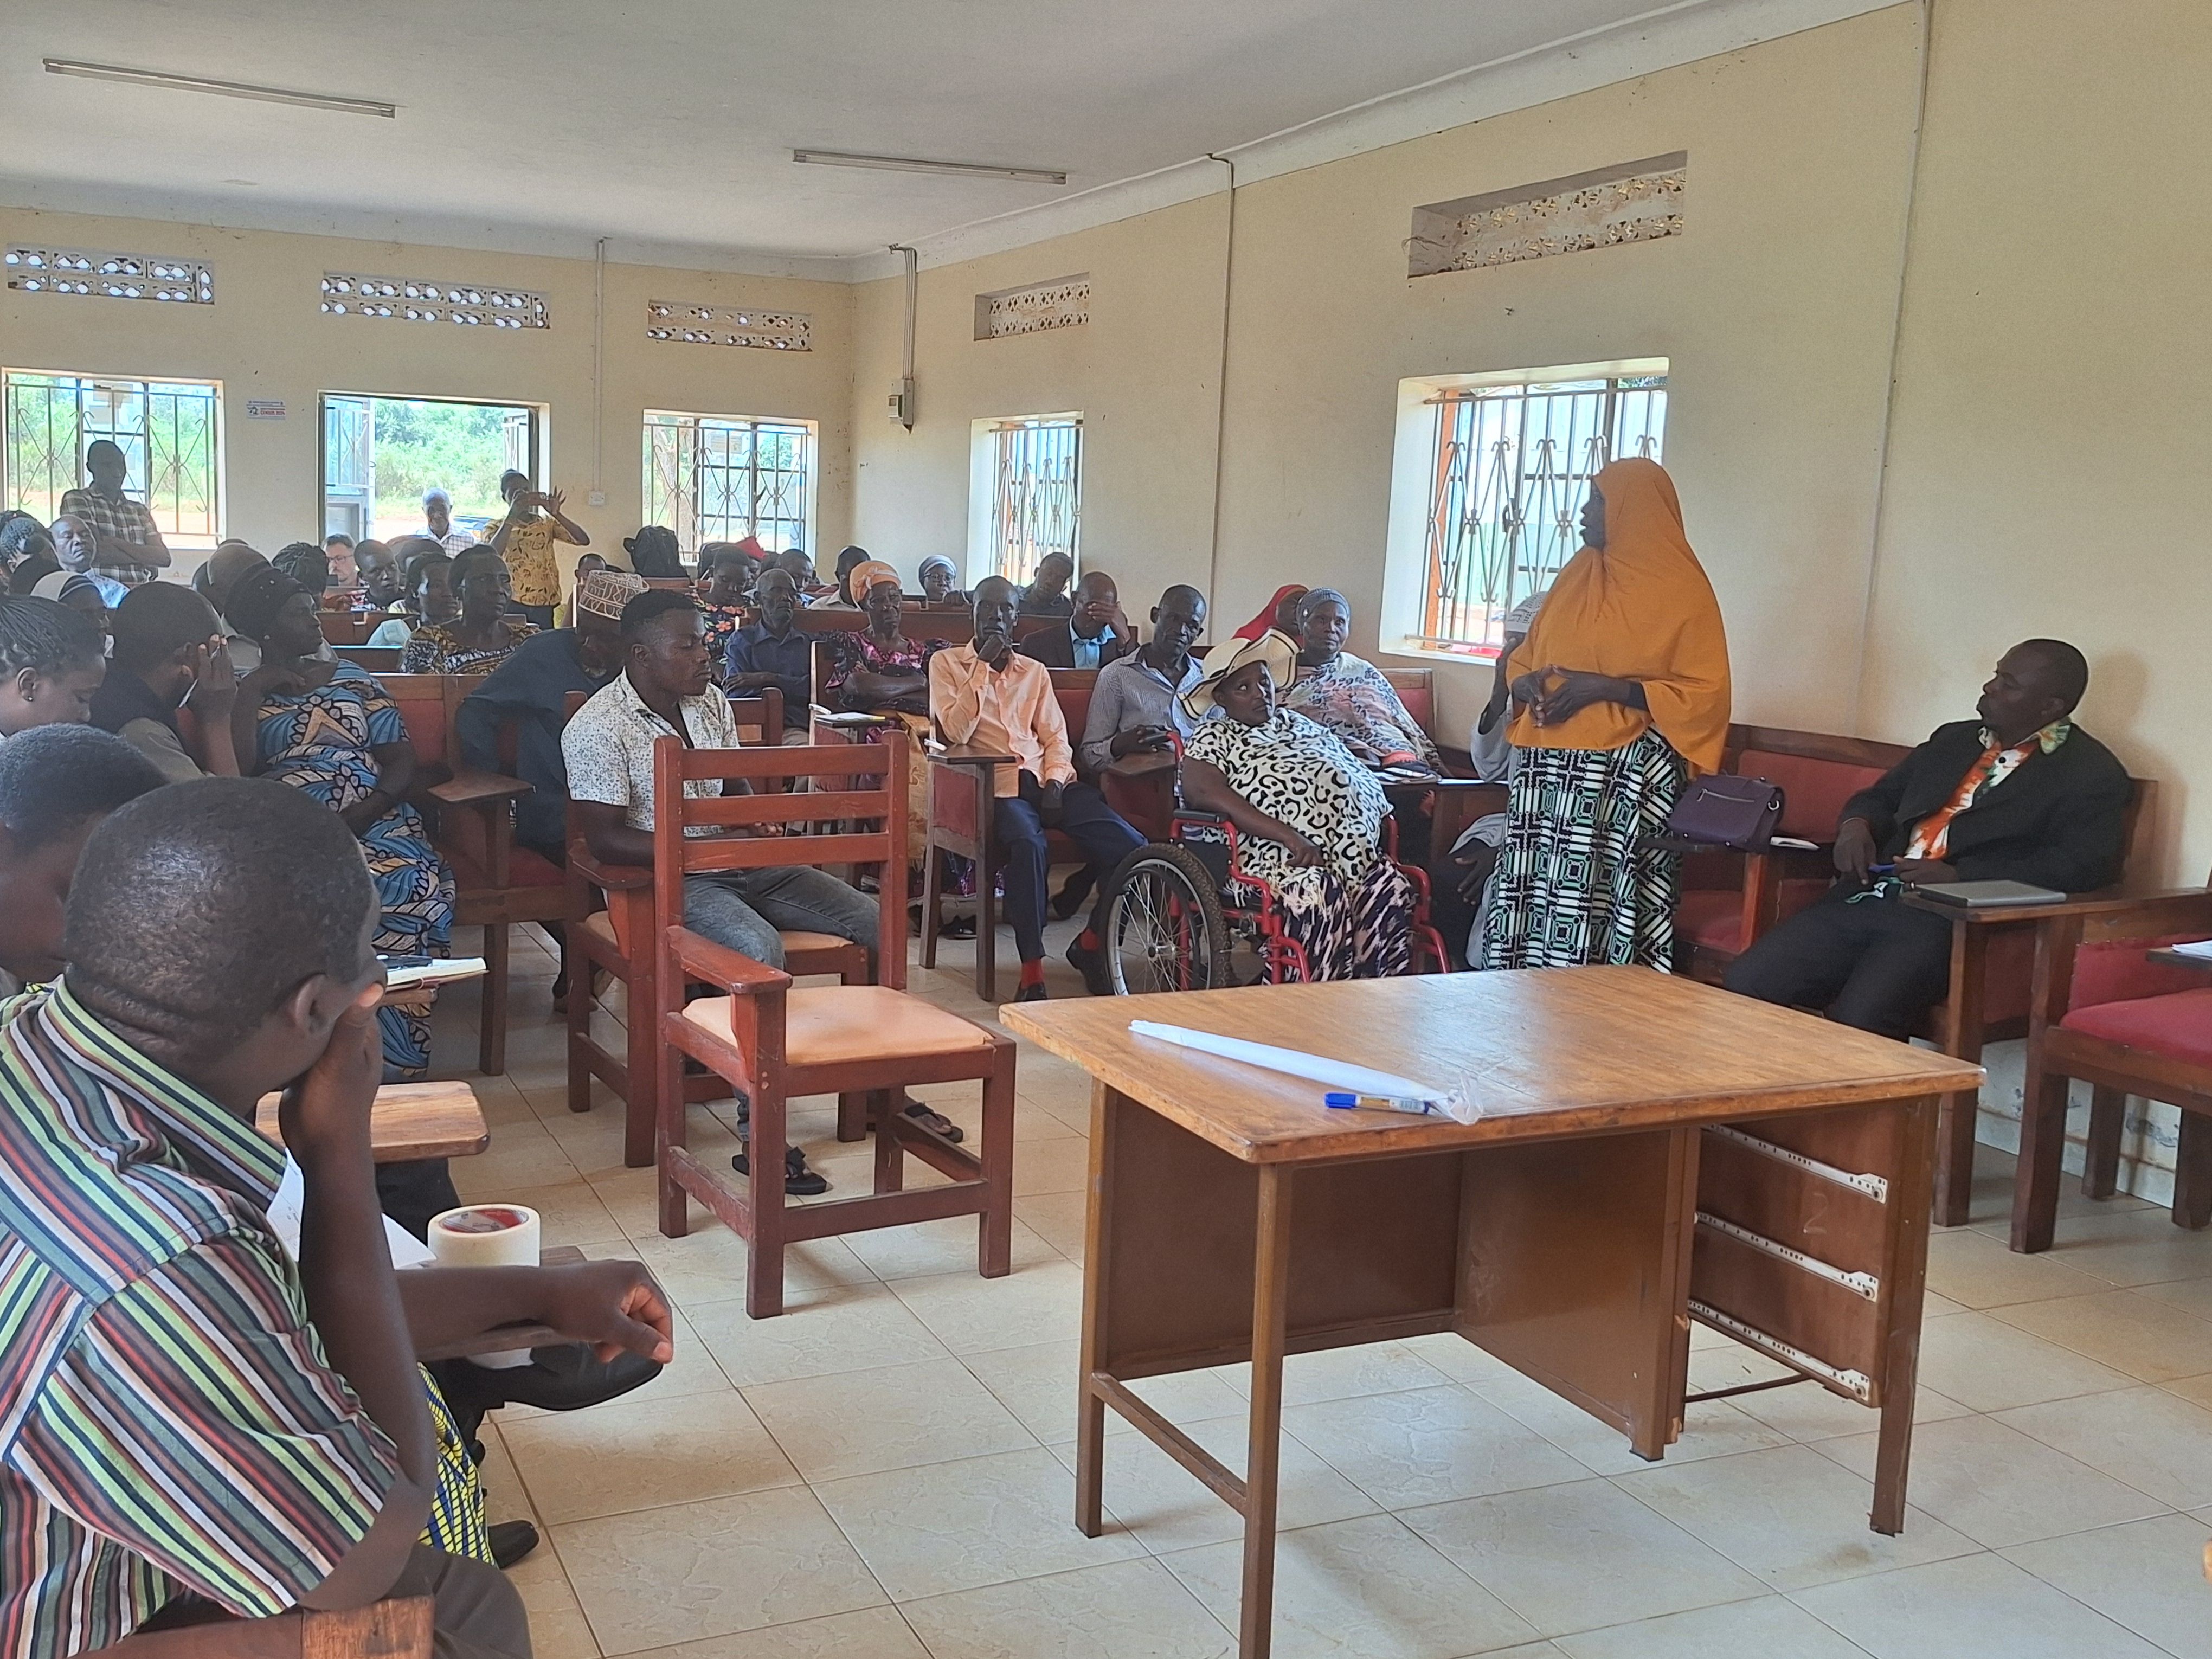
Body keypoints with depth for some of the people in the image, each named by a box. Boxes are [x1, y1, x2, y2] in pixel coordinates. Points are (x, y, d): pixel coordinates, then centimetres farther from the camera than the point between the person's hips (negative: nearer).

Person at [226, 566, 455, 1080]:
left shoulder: (354, 680, 20)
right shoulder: (241, 694, 17)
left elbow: (402, 762, 9)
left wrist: (357, 818, -9)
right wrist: (253, 688, -1)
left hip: (373, 824, 1)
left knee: (409, 886, -34)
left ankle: (391, 1060, -27)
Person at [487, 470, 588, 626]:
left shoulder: (547, 523, 11)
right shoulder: (498, 527, 3)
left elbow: (583, 540, -3)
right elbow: (492, 554, -19)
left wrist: (556, 514, -16)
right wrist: (512, 515, -23)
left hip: (544, 604, 3)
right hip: (512, 604, -3)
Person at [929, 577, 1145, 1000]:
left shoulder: (1035, 672, 22)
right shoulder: (947, 662, 10)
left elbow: (1056, 737, 14)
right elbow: (956, 732, -5)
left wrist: (1056, 781, -6)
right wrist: (983, 667, -5)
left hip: (1046, 782, 5)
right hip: (997, 785, -4)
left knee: (1131, 847, -17)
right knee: (1027, 844, -39)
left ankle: (1090, 944, 5)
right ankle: (1033, 969, -30)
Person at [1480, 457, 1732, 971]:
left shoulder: (1681, 591, -4)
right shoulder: (1576, 575, 14)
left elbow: (1705, 694, -10)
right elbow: (1525, 658, 21)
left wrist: (1604, 688, -18)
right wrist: (1527, 682, -3)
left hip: (1625, 775, -6)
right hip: (1549, 766, 6)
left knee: (1596, 904, -10)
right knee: (1532, 894, 2)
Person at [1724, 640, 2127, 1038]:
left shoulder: (2091, 773, 4)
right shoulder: (1953, 740, 25)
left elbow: (2088, 865, -11)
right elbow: (1880, 796, 33)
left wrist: (1958, 877, -17)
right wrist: (1856, 824, 6)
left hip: (1949, 921, -6)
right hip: (1864, 900, 6)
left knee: (1857, 1023, -33)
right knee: (1743, 987, -16)